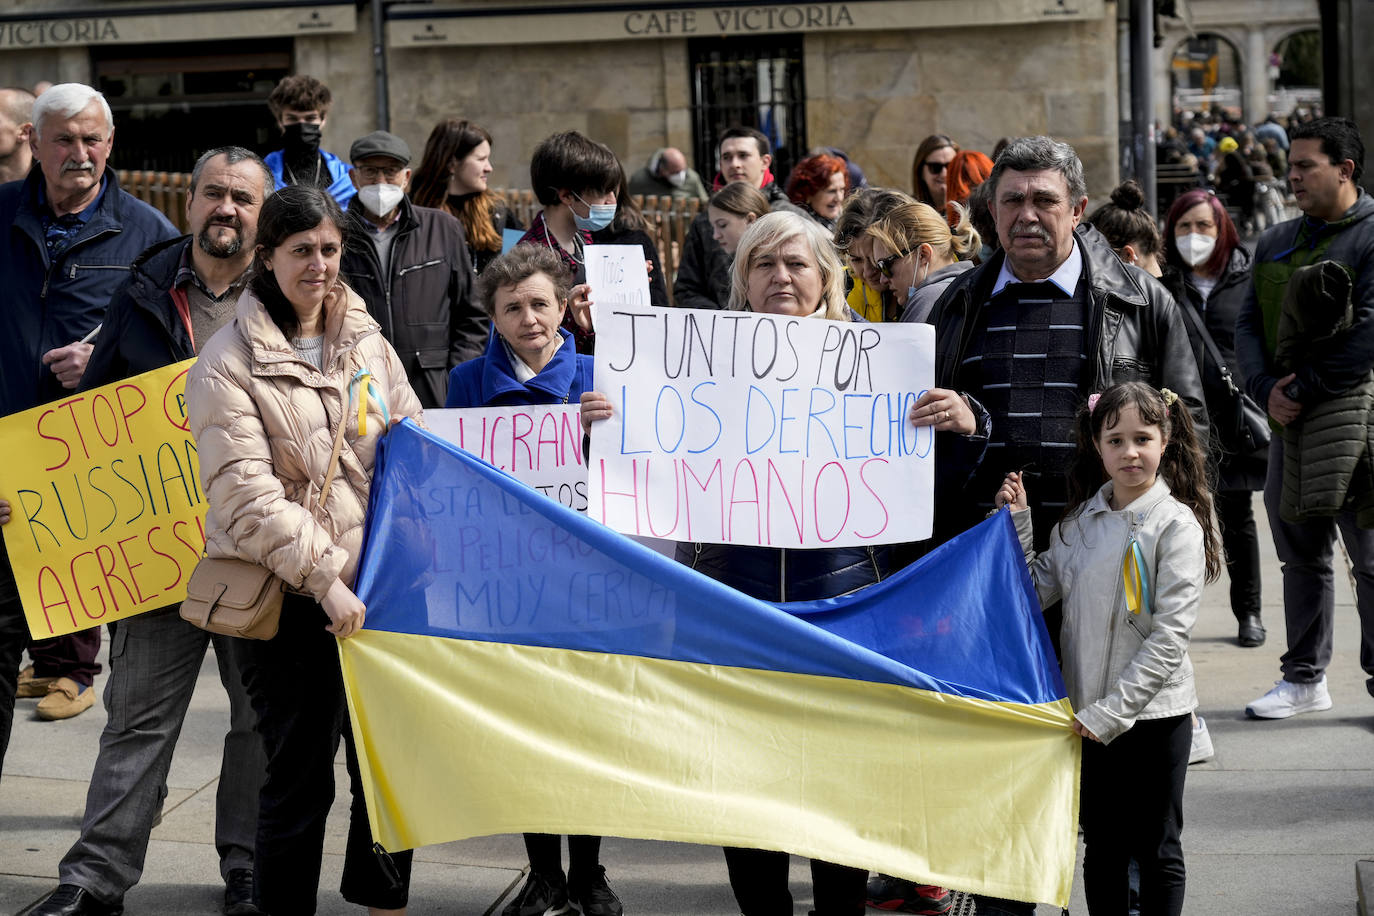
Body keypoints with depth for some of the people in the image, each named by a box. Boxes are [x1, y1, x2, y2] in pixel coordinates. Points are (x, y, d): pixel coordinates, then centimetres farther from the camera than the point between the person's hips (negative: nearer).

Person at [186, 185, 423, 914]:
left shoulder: (365, 342, 10)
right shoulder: (229, 363, -7)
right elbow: (247, 495, -14)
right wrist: (324, 578, -21)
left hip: (375, 587, 5)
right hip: (288, 600, -5)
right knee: (300, 780, 0)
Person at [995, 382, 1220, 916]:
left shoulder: (1176, 525, -11)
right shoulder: (1081, 520, 6)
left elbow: (1170, 636, -15)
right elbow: (1038, 592, 10)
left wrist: (1113, 711, -18)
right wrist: (1016, 523, 1)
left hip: (1154, 712, -5)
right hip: (1089, 714, 5)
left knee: (1156, 851, 6)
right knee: (1101, 849, 14)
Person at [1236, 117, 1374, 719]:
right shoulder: (1275, 243, 14)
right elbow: (1248, 325, 10)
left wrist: (1305, 391, -17)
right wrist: (1267, 391, -7)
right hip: (1288, 422, 7)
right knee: (1301, 557, 13)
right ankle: (1304, 679, 22)